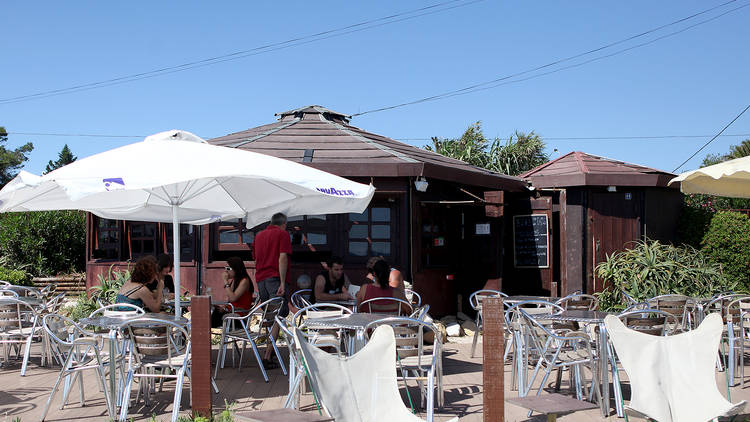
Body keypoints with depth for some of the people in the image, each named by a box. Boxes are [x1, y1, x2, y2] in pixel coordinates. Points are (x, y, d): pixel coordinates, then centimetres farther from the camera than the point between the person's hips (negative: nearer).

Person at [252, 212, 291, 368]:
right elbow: (283, 258, -11)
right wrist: (282, 283, -16)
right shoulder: (283, 234, 1)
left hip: (260, 279, 7)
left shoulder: (259, 235, 21)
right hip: (275, 278, -7)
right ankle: (267, 357, -16)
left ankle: (269, 349, 22)